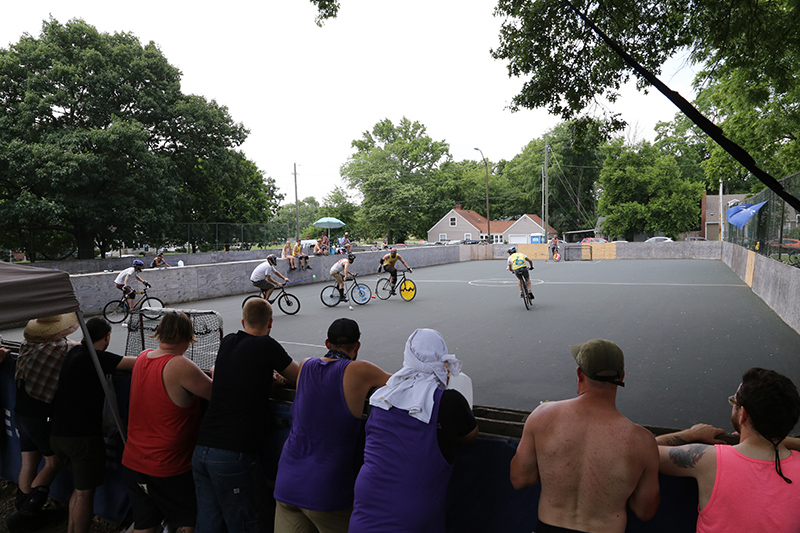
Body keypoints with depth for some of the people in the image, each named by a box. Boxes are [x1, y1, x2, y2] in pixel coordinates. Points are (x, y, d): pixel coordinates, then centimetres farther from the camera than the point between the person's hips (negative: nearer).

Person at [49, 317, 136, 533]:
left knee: (80, 486, 22)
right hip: (83, 436, -8)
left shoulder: (74, 352, 8)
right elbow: (137, 363, -26)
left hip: (58, 434, 8)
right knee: (85, 492, 4)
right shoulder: (96, 357, -18)